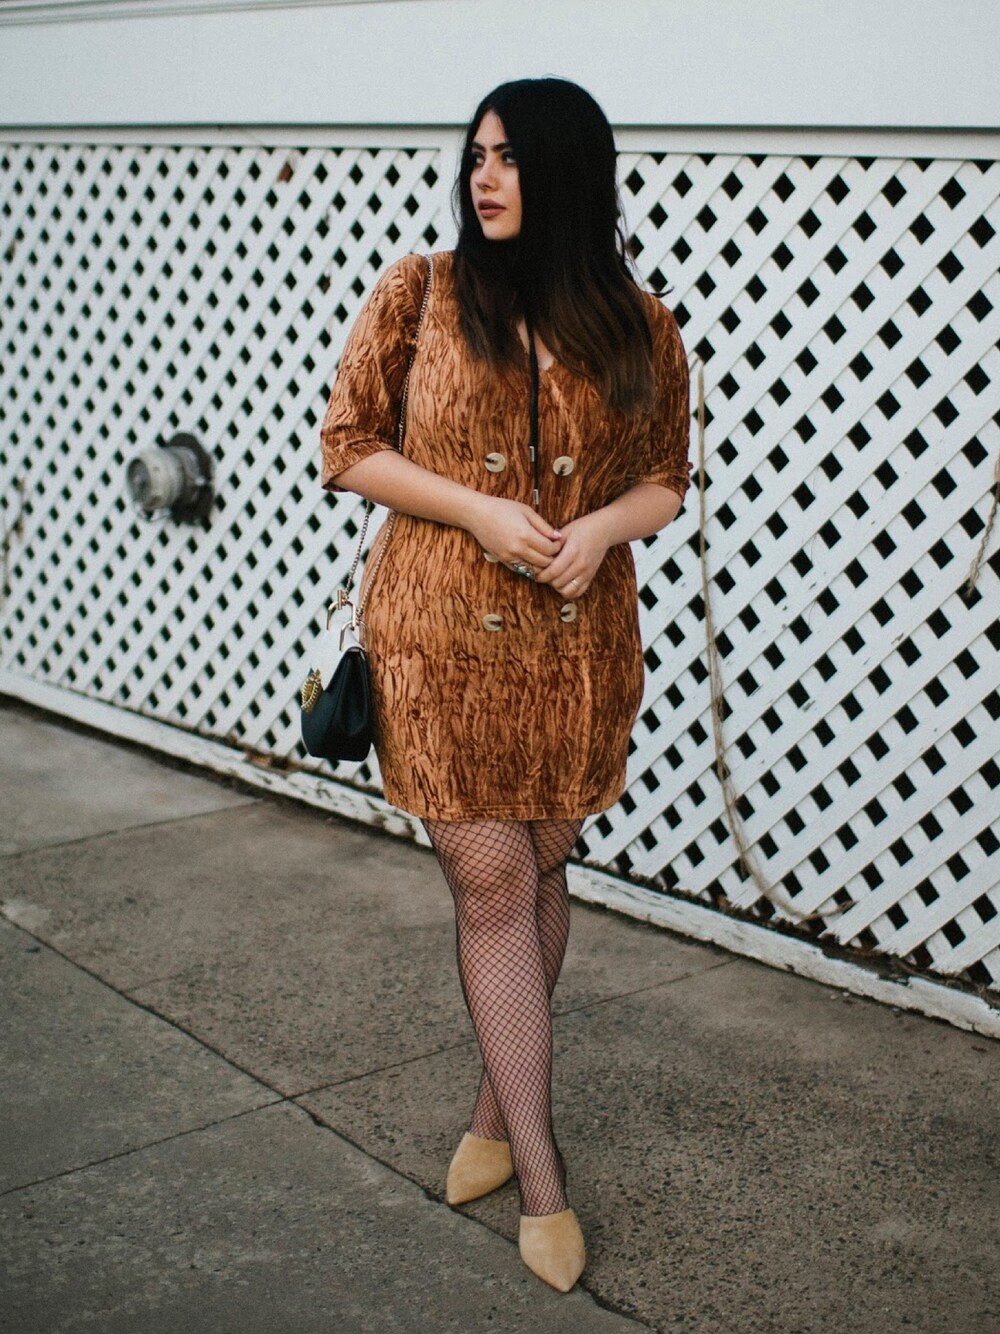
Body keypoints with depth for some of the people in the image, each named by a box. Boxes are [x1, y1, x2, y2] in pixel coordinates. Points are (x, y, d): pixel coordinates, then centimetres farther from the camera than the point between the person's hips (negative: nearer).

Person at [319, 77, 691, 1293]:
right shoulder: (418, 294, -1)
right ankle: (542, 1178, 7)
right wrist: (478, 509, -13)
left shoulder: (638, 327, 3)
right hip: (443, 635, -2)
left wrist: (604, 525, -11)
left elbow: (667, 478, 12)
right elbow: (346, 445, 0)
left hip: (580, 643, 2)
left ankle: (499, 1104, 33)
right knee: (491, 887, -2)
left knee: (539, 874, 12)